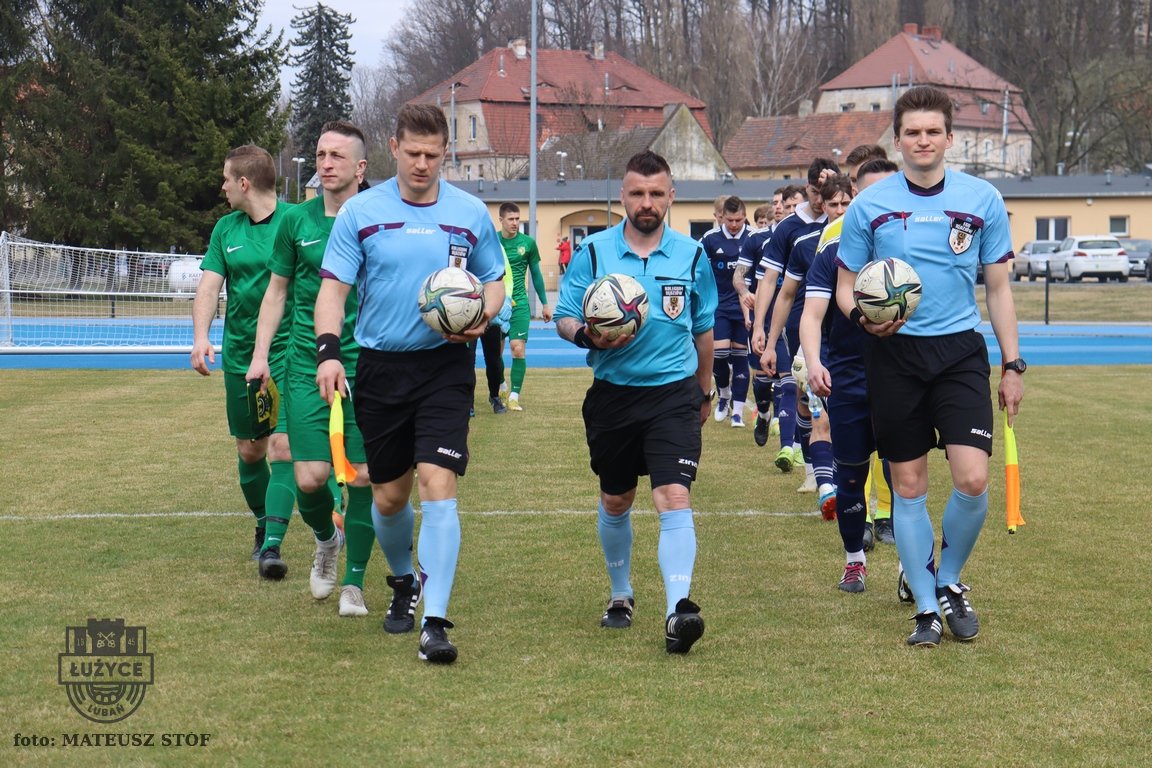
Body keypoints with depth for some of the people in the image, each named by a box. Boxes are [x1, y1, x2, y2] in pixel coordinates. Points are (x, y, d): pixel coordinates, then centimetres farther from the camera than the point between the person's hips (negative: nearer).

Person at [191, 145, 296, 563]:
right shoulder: (225, 229, 9)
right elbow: (209, 284, 3)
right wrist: (200, 336, -14)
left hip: (288, 353, -5)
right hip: (239, 355, 6)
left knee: (283, 447, -15)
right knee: (249, 450, 13)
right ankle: (263, 526, 34)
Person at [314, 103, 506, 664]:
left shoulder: (471, 214, 2)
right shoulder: (360, 212, -1)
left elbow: (494, 280, 13)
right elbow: (333, 285, -2)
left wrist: (482, 317, -9)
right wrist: (328, 350, -18)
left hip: (445, 365, -1)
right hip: (380, 366, 1)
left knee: (438, 486, -15)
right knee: (388, 496, 10)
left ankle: (435, 622, -13)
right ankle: (404, 582, 40)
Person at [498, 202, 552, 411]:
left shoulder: (528, 243, 2)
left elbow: (536, 274, 12)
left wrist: (545, 303, 13)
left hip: (519, 303, -1)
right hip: (495, 303, 1)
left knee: (518, 348, -12)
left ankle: (514, 396, -9)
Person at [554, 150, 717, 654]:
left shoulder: (692, 255, 4)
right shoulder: (592, 252, 0)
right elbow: (564, 316, 1)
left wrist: (704, 390, 24)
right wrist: (586, 336, -22)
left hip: (673, 394, -1)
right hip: (612, 394, 1)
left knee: (674, 499, -17)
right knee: (615, 504, 15)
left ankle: (678, 609, -25)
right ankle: (621, 596, 35)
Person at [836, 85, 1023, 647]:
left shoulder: (983, 200, 2)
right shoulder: (870, 204, 1)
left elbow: (998, 287, 8)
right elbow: (845, 284, 8)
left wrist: (1012, 364, 5)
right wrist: (861, 316, -14)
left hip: (960, 350, 0)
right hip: (894, 353, 0)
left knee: (972, 479, -12)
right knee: (908, 485, 4)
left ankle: (949, 584, 13)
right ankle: (927, 608, 15)